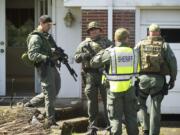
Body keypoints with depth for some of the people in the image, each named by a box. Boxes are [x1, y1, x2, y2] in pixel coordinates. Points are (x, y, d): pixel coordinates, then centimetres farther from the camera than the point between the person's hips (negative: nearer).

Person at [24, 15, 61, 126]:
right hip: (45, 68, -9)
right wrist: (46, 58, -30)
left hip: (53, 66, 9)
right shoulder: (35, 38, -10)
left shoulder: (48, 36, 18)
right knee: (49, 94, -5)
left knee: (54, 90, 16)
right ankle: (51, 120, 1)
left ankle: (31, 103, 27)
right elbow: (32, 55, -19)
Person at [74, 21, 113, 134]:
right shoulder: (84, 44, 12)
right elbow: (76, 58, 4)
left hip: (104, 74, -1)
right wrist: (85, 55, -15)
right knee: (92, 101, 5)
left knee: (107, 99, 1)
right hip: (90, 75, 1)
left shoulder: (107, 42, 9)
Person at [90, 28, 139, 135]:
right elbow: (136, 69, 11)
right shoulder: (132, 52, 0)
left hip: (115, 89, -2)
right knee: (131, 116, 14)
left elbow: (93, 63, -3)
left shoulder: (110, 52, -8)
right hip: (129, 89, 2)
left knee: (116, 118, 5)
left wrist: (102, 52, 11)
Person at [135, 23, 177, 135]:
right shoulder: (164, 45, 6)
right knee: (155, 108, 7)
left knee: (140, 103, 19)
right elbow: (173, 61, -2)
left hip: (143, 78, 0)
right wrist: (173, 78, 5)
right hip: (159, 79, 0)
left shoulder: (141, 44, 7)